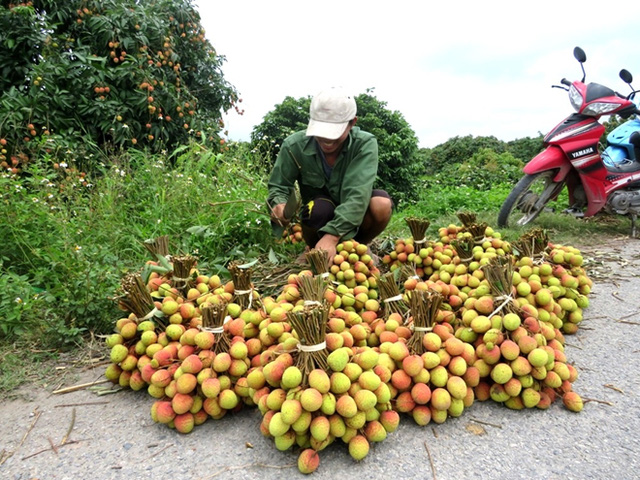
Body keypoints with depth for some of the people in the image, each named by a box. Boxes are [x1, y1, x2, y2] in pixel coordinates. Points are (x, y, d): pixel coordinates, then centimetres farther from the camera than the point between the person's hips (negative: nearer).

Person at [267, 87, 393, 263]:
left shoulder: (365, 144, -21)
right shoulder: (294, 145, -16)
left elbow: (358, 194, -32)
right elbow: (278, 187, -7)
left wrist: (333, 236, -46)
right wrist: (278, 205, -34)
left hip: (351, 222, 1)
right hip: (317, 220, 0)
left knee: (381, 204, -31)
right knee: (320, 208, -35)